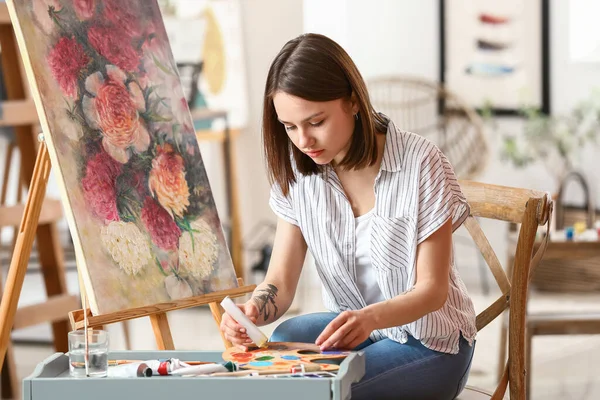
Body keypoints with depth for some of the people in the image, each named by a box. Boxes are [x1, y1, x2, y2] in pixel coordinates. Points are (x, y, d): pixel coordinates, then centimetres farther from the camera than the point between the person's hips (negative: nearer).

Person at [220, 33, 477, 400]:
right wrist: (253, 311, -32)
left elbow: (432, 290, -18)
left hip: (429, 340, -4)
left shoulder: (420, 164, -19)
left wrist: (370, 317, -39)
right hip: (352, 328, 4)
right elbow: (280, 282, -7)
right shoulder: (298, 172, -5)